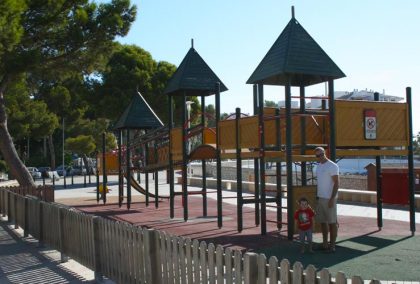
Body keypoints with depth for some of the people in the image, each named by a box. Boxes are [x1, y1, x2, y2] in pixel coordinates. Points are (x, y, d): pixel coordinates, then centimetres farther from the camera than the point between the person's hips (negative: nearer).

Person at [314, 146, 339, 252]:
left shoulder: (332, 166, -10)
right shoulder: (318, 166, 14)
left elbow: (336, 183, -13)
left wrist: (332, 199, -18)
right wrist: (316, 196, 16)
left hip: (329, 199, -8)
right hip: (320, 198, 8)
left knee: (332, 222, -1)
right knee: (322, 221, 11)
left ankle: (332, 245, 5)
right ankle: (325, 244, 19)